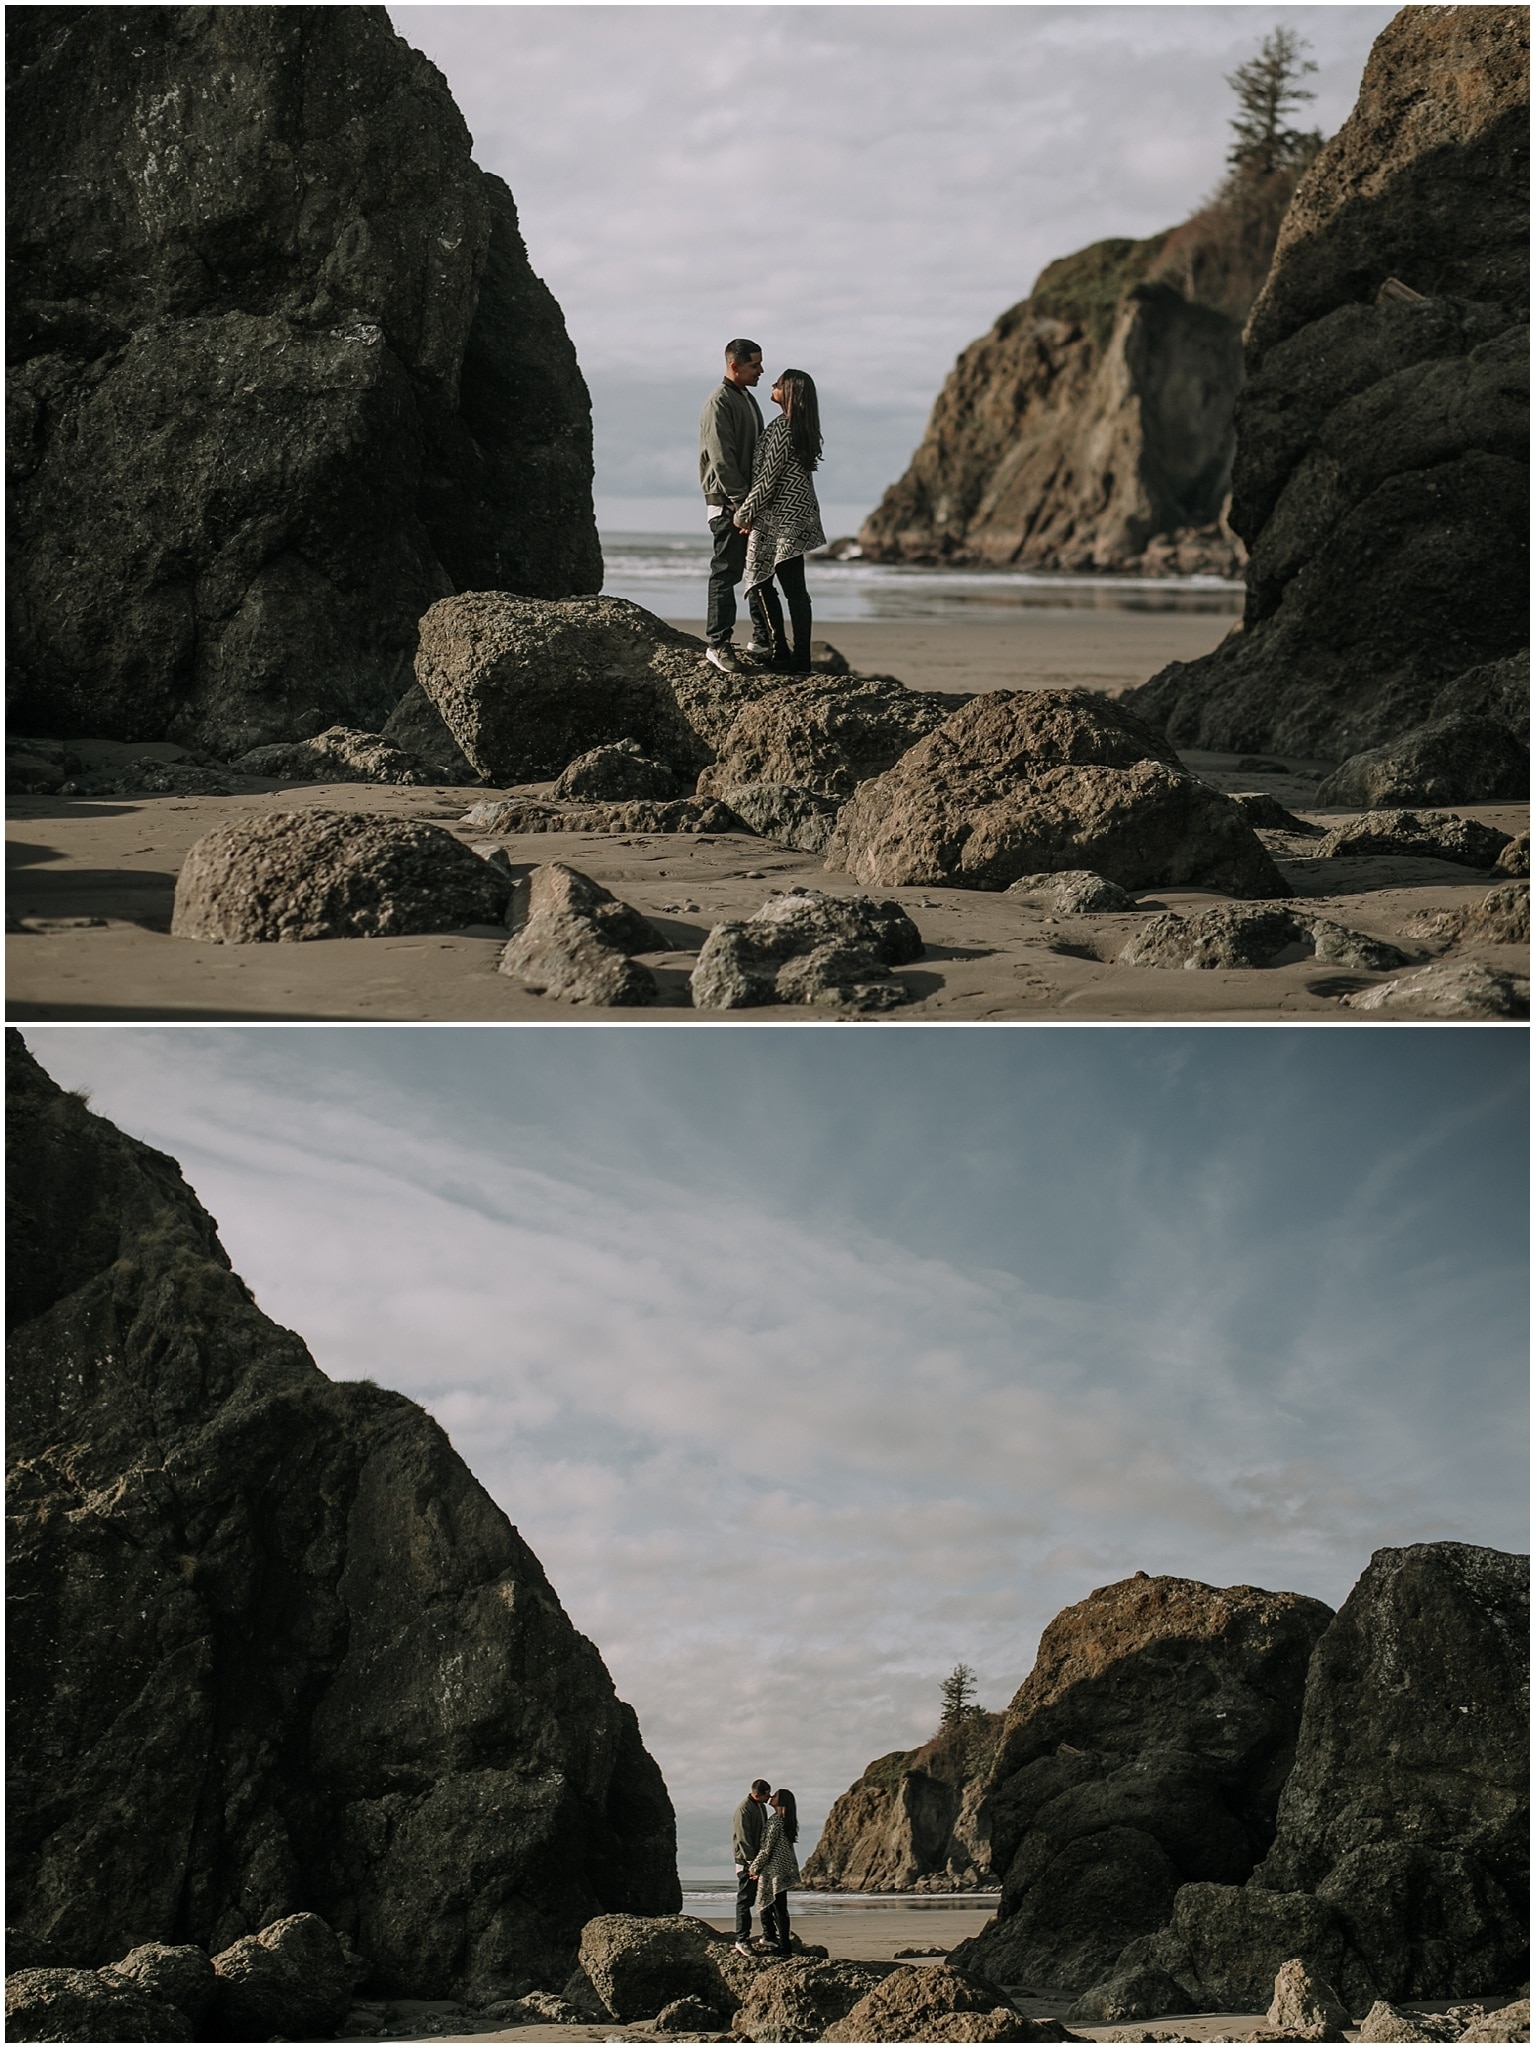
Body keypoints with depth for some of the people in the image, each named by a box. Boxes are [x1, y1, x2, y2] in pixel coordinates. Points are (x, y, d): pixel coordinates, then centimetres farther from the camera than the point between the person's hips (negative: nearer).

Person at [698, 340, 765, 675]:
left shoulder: (747, 399, 17)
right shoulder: (720, 402, -12)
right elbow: (721, 459, -18)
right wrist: (741, 502, -21)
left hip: (749, 500, 9)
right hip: (727, 502, -9)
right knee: (725, 571, -8)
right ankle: (718, 644, -7)